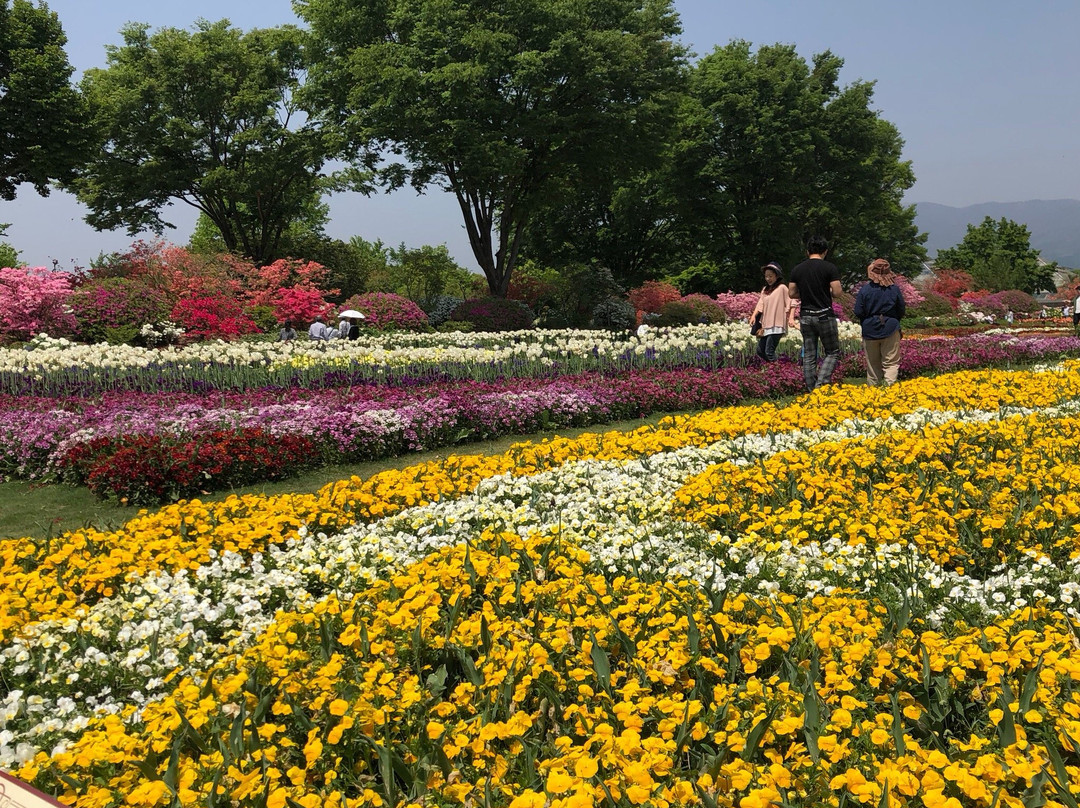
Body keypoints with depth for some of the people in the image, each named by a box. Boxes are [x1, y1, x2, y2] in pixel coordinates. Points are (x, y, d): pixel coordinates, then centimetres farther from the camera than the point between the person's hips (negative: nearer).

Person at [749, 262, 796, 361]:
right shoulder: (765, 290, 18)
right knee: (760, 351, 8)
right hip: (766, 326, 8)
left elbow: (790, 304, -6)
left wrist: (790, 318, -17)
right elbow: (760, 304, 9)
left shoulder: (782, 288, -2)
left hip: (777, 326, -7)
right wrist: (754, 315, -7)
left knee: (769, 351, -13)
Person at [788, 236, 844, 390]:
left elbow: (792, 293, 6)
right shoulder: (830, 267, -7)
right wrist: (827, 293, 9)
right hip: (824, 316, -4)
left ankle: (812, 390, 9)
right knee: (833, 352, 7)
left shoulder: (797, 269, 5)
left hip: (805, 316, 4)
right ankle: (821, 383, -11)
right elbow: (837, 291, -11)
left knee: (808, 356, 8)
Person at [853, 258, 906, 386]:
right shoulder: (894, 289, -5)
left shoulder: (865, 289, -10)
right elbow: (902, 311, 4)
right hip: (890, 330, 0)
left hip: (870, 331, 0)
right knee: (891, 363, 3)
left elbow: (858, 313, -8)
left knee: (873, 364, 10)